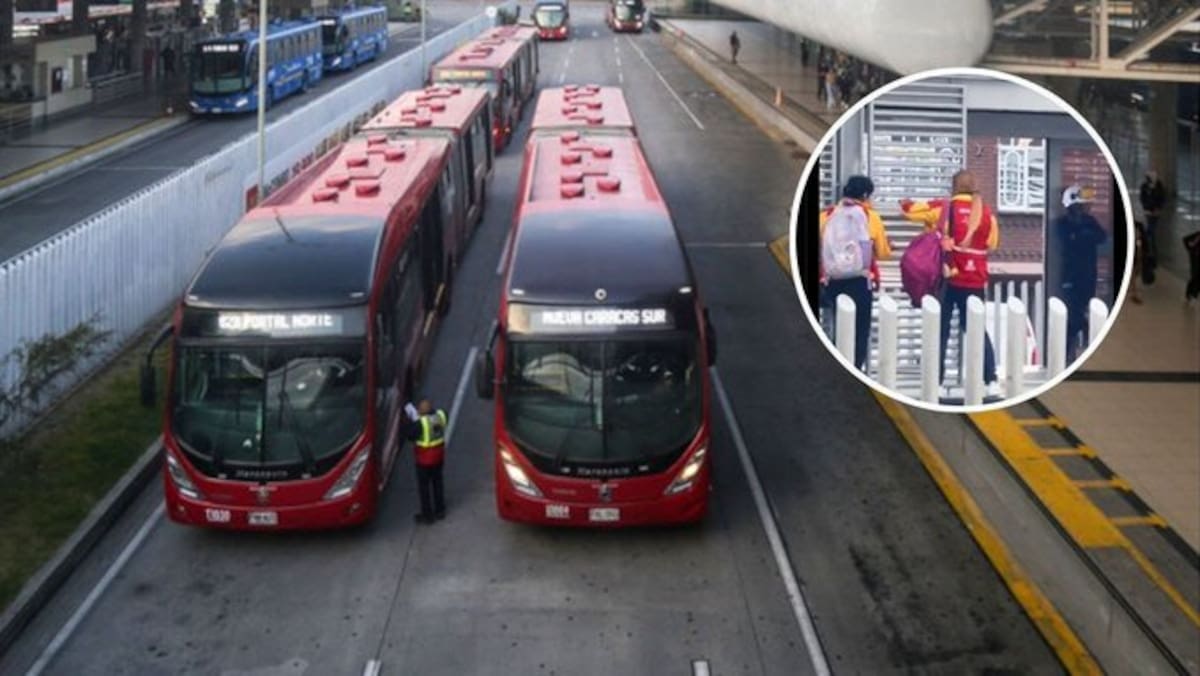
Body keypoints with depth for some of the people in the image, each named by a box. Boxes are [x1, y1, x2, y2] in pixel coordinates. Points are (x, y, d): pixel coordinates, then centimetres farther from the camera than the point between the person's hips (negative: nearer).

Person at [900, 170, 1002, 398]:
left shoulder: (944, 208, -5)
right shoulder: (987, 213, 2)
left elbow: (908, 208, 0)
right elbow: (992, 244, 15)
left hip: (948, 279, -2)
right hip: (976, 281, 2)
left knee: (940, 331, 6)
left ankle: (938, 384, 1)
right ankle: (992, 382, 6)